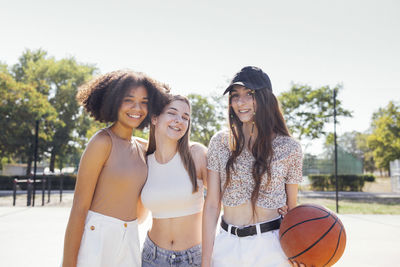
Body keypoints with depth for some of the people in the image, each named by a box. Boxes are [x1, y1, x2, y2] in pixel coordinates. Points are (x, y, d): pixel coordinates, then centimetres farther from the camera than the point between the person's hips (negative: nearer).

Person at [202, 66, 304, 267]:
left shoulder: (289, 148, -4)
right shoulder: (220, 142, -2)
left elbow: (292, 208, 3)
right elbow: (211, 205, -2)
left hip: (271, 249, -1)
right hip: (226, 248, 2)